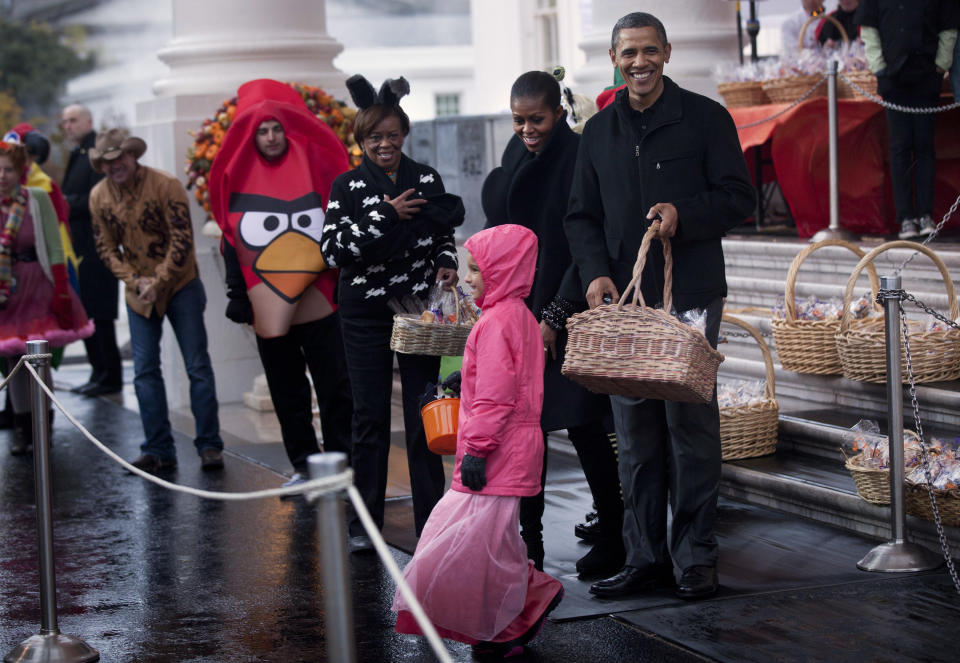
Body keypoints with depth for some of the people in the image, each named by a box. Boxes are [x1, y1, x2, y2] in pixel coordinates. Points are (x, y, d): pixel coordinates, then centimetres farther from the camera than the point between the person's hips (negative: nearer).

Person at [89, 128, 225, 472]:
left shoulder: (165, 185, -15)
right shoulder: (99, 196, -2)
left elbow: (182, 240, -15)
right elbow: (106, 248, 4)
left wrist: (158, 282, -18)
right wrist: (134, 280, -10)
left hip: (180, 286, -4)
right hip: (138, 291, 4)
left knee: (197, 366, -3)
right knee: (145, 372, 1)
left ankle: (209, 445, 4)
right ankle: (159, 450, 8)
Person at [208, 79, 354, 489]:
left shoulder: (314, 166, 3)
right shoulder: (238, 177, 5)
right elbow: (231, 242, 9)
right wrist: (237, 296, 5)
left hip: (318, 303, -1)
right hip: (269, 308, 2)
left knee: (335, 388, -3)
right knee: (287, 394, 8)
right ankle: (305, 466, 17)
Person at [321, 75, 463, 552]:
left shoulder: (427, 180, 6)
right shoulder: (347, 187, 0)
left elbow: (445, 235, 18)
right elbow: (333, 250, -10)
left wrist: (446, 265, -3)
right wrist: (386, 216, -16)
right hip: (365, 315, -1)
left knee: (423, 417, 0)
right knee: (370, 418, 4)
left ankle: (430, 523, 6)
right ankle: (364, 524, 14)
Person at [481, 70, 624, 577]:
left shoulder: (579, 159, -11)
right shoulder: (515, 156, 10)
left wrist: (555, 316, -17)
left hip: (569, 316, -6)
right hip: (521, 313, 6)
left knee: (584, 427, -2)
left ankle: (612, 539, 10)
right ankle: (529, 548, 13)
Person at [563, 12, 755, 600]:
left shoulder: (705, 118, 3)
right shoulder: (600, 132, 15)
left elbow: (739, 197, 0)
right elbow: (582, 216, 16)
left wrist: (684, 216, -17)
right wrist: (596, 273, -1)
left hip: (691, 294, -4)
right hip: (623, 300, 4)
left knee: (692, 425, -4)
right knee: (635, 435, 5)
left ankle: (696, 558, 3)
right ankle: (646, 557, 12)